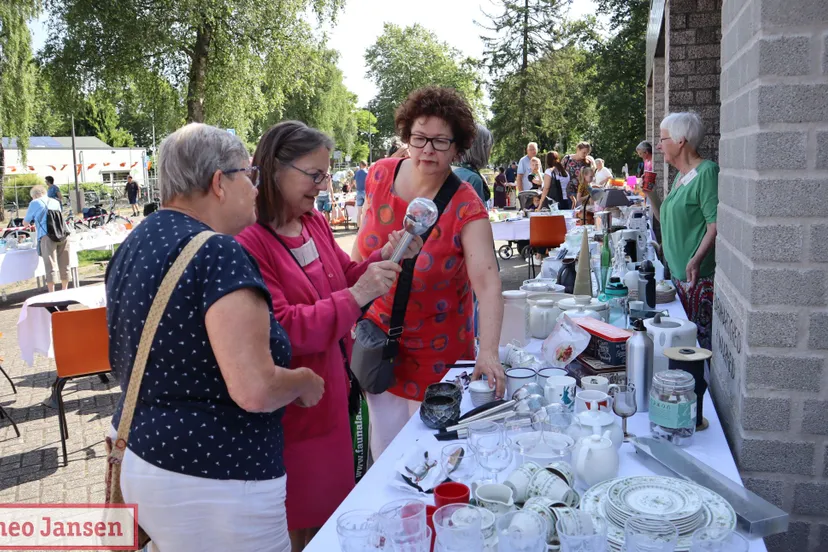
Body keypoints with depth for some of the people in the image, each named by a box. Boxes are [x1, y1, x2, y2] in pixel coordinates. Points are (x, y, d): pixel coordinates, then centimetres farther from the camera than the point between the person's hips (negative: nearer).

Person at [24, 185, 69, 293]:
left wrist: (34, 220, 39)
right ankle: (64, 291, 24)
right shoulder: (55, 202, 23)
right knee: (64, 265, 13)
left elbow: (25, 222, 17)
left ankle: (51, 294, -6)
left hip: (47, 236, -5)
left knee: (51, 265, -5)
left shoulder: (34, 203, 9)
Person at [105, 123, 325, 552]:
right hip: (212, 480, -9)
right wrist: (304, 381, -10)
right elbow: (254, 391, -29)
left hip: (138, 454, 9)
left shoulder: (135, 244, 6)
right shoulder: (218, 252, -23)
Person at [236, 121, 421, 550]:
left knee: (328, 506, 26)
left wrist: (383, 259, -4)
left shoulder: (315, 224, 3)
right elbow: (280, 330, -27)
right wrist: (355, 296, -30)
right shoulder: (246, 242, -23)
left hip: (330, 394, 8)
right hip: (288, 409, -8)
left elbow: (343, 281, 14)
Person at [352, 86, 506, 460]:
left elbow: (487, 283, -30)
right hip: (379, 336, 3)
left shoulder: (466, 208, -20)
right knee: (385, 440, 13)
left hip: (437, 350, -3)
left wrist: (488, 354, -42)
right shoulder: (380, 176, -7)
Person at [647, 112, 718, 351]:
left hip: (700, 277, -9)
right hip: (678, 275, 9)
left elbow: (716, 224, -20)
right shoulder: (680, 176, 17)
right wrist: (651, 195, 12)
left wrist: (697, 259, -31)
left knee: (702, 339, -5)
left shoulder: (707, 172, -12)